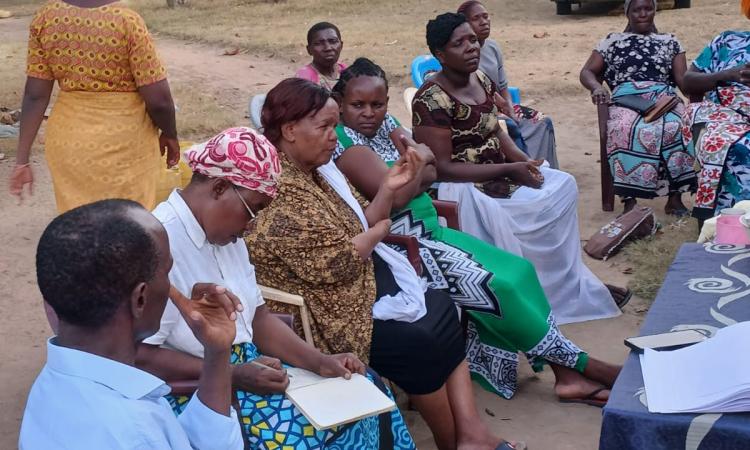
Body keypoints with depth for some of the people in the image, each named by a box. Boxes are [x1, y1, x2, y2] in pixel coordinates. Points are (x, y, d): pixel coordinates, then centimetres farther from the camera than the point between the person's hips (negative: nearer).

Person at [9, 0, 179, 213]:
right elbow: (158, 99, -17)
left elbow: (35, 95, -3)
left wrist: (22, 160, 3)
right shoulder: (126, 20, -18)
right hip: (125, 142, -4)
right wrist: (170, 134, 3)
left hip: (69, 141, 4)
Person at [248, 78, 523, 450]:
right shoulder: (280, 192, -23)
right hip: (329, 315, -10)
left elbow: (356, 231, 12)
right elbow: (334, 263, -26)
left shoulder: (315, 171, 9)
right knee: (421, 345, -15)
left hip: (363, 284, 10)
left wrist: (388, 188, -5)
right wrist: (378, 231, -7)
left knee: (443, 312, -1)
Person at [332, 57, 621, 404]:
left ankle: (565, 375, -1)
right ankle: (579, 365, 2)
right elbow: (395, 195, -23)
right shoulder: (342, 139, -17)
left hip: (427, 233, 9)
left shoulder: (384, 123, 10)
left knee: (517, 271, -4)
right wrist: (420, 158, -6)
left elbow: (429, 175, 11)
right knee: (499, 285, -15)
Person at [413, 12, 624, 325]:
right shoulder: (431, 99, -22)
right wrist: (508, 169, -22)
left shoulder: (482, 81, 4)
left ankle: (571, 283, 20)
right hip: (462, 186, -9)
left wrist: (523, 161, -3)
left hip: (498, 174, 9)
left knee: (563, 186, 9)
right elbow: (441, 168, -24)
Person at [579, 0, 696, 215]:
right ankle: (629, 200, -36)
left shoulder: (670, 42, 23)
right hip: (626, 99, -1)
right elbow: (587, 72, 16)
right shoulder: (612, 41, 21)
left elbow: (682, 78, 12)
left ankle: (675, 196, -28)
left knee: (675, 127, -35)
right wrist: (597, 87, -8)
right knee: (626, 129, -38)